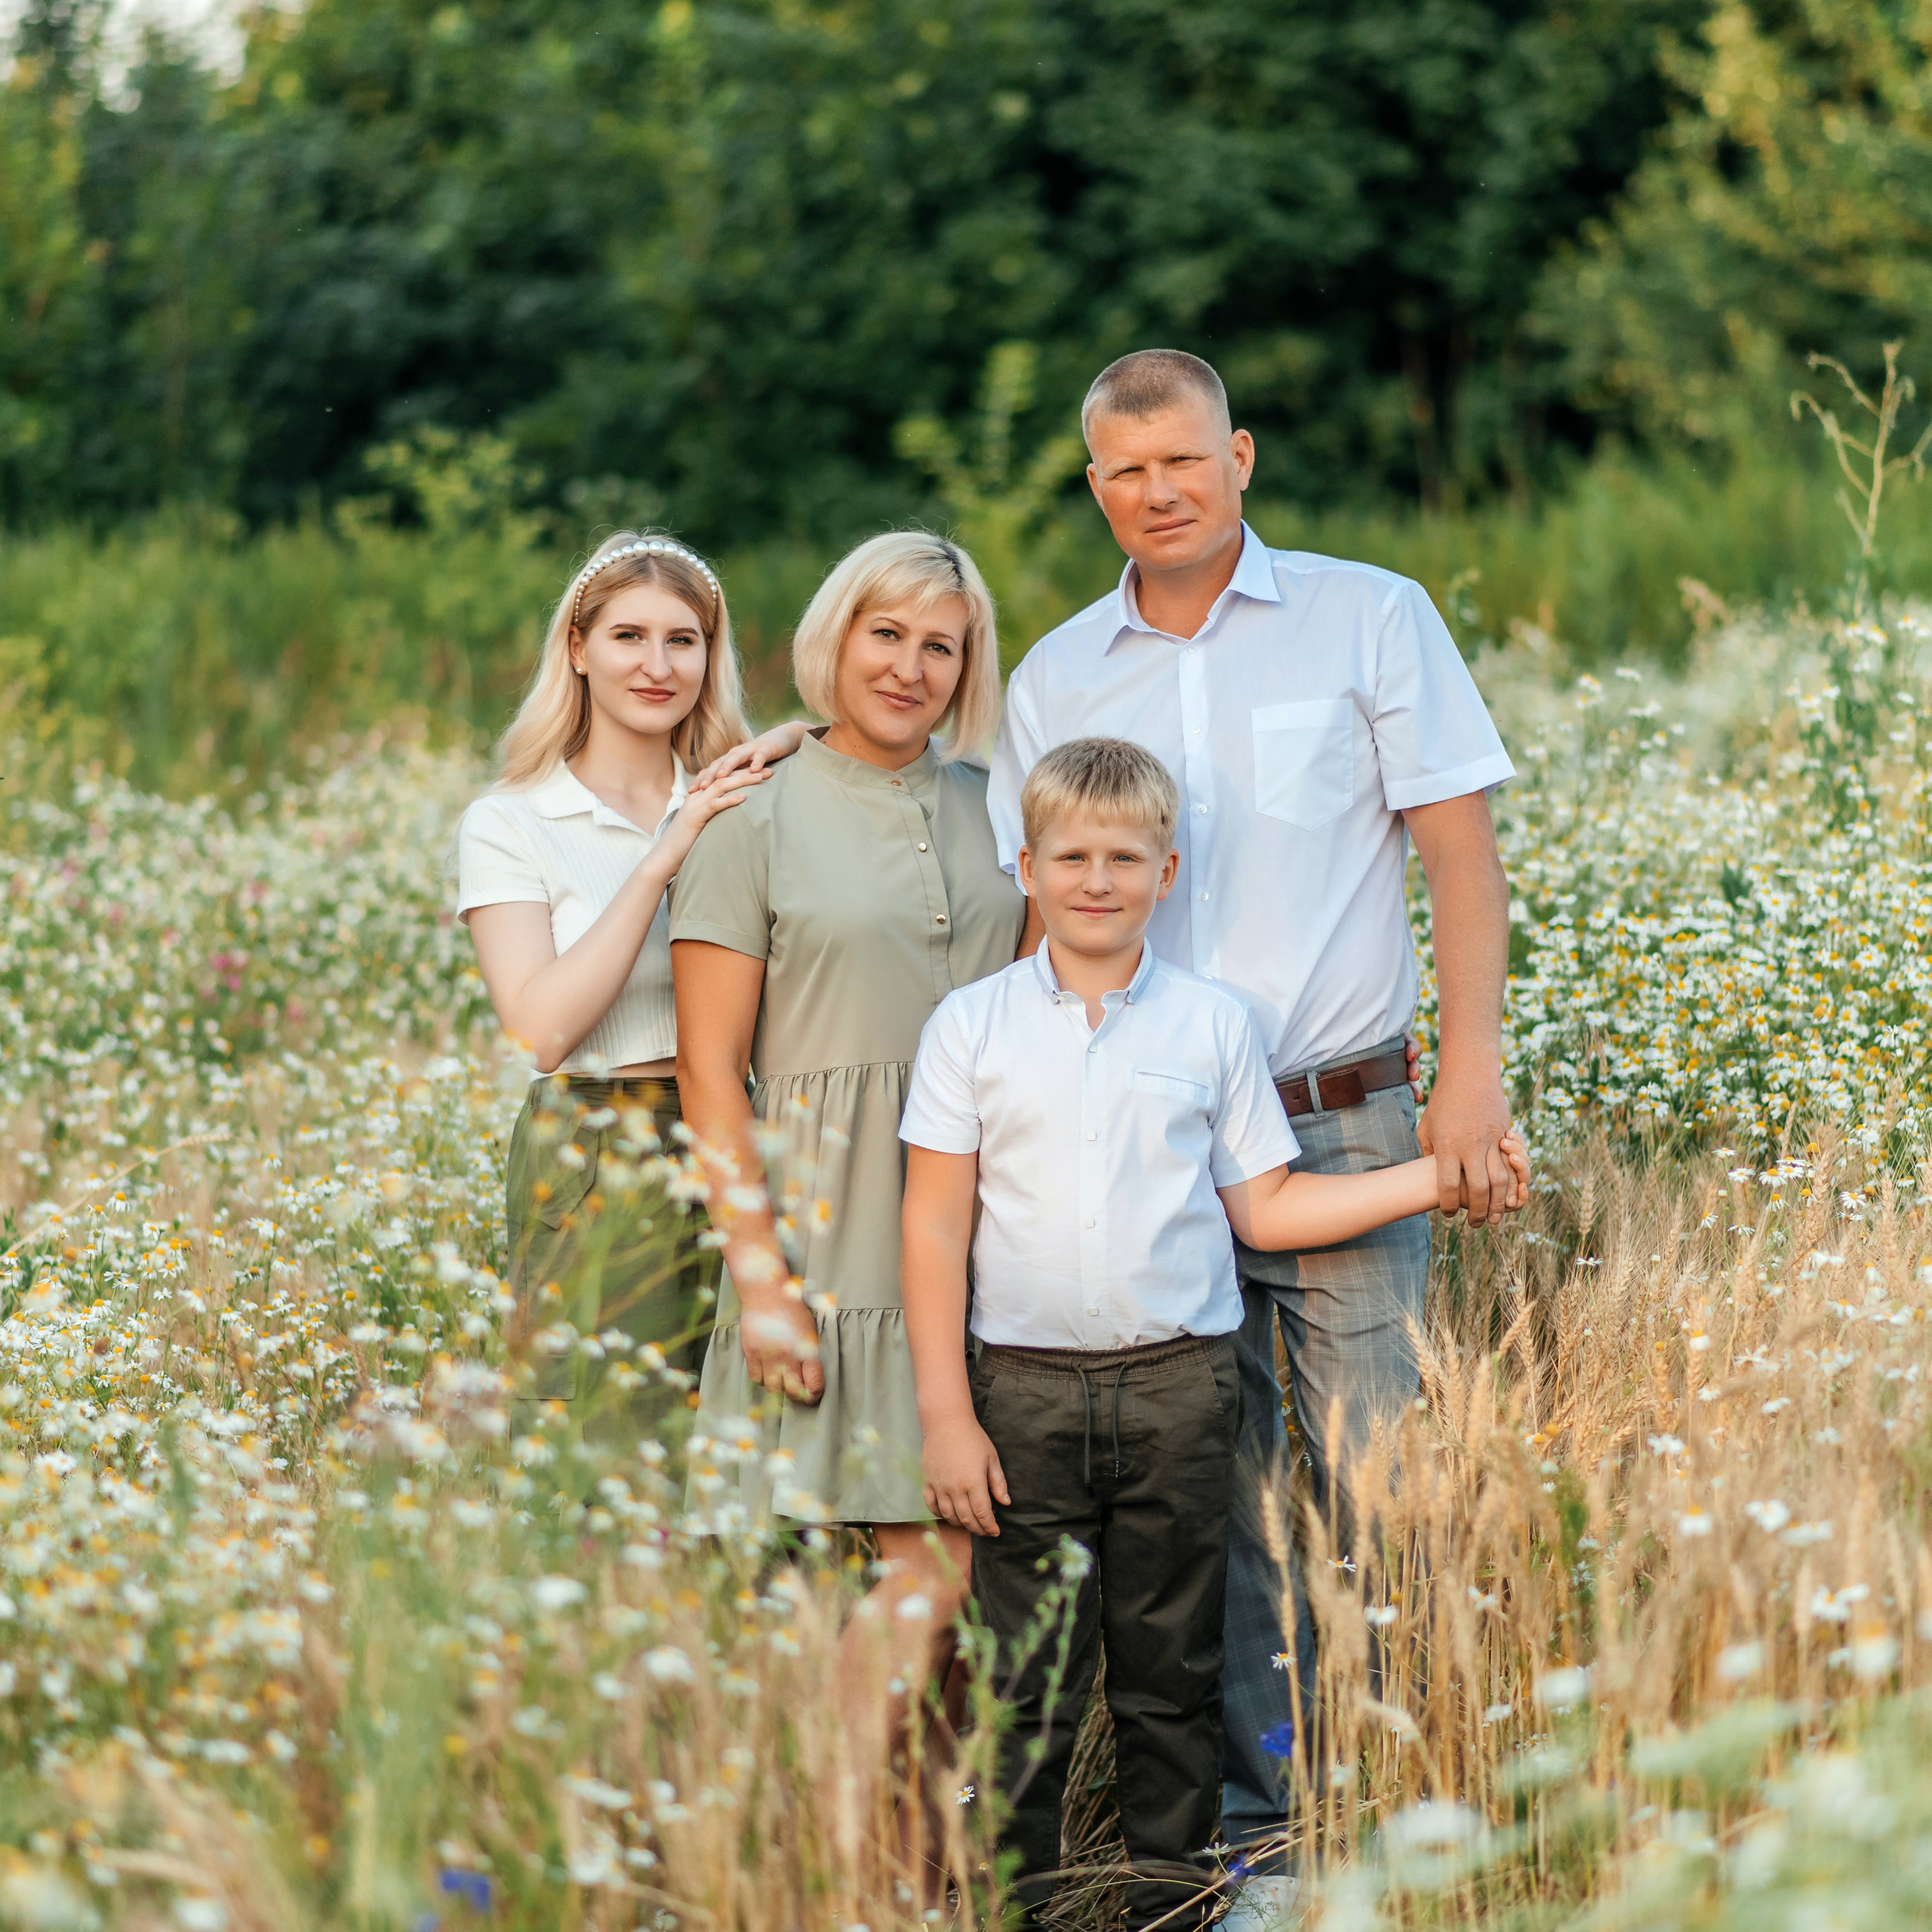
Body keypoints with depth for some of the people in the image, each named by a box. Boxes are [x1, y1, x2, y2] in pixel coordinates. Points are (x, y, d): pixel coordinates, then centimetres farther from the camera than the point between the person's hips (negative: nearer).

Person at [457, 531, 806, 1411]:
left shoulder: (734, 802, 12)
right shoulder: (510, 823, -1)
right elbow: (541, 1030, -13)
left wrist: (789, 745, -8)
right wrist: (661, 861, -15)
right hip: (592, 1169, -3)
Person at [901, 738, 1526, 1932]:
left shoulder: (1214, 1025, 6)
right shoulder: (973, 1026, 3)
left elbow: (1264, 1206, 8)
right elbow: (936, 1224, 2)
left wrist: (1431, 1180, -2)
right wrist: (946, 1414, -4)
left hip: (1178, 1386, 1)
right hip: (1028, 1387, -1)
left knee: (1172, 1674, 7)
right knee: (1027, 1679, 0)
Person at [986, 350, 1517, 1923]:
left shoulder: (1372, 617, 3)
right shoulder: (1054, 681, 10)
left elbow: (1462, 851, 0)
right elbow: (1037, 921, 13)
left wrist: (1474, 1068, -10)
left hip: (1343, 1128, -2)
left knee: (1377, 1489, -6)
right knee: (1209, 1501, 6)